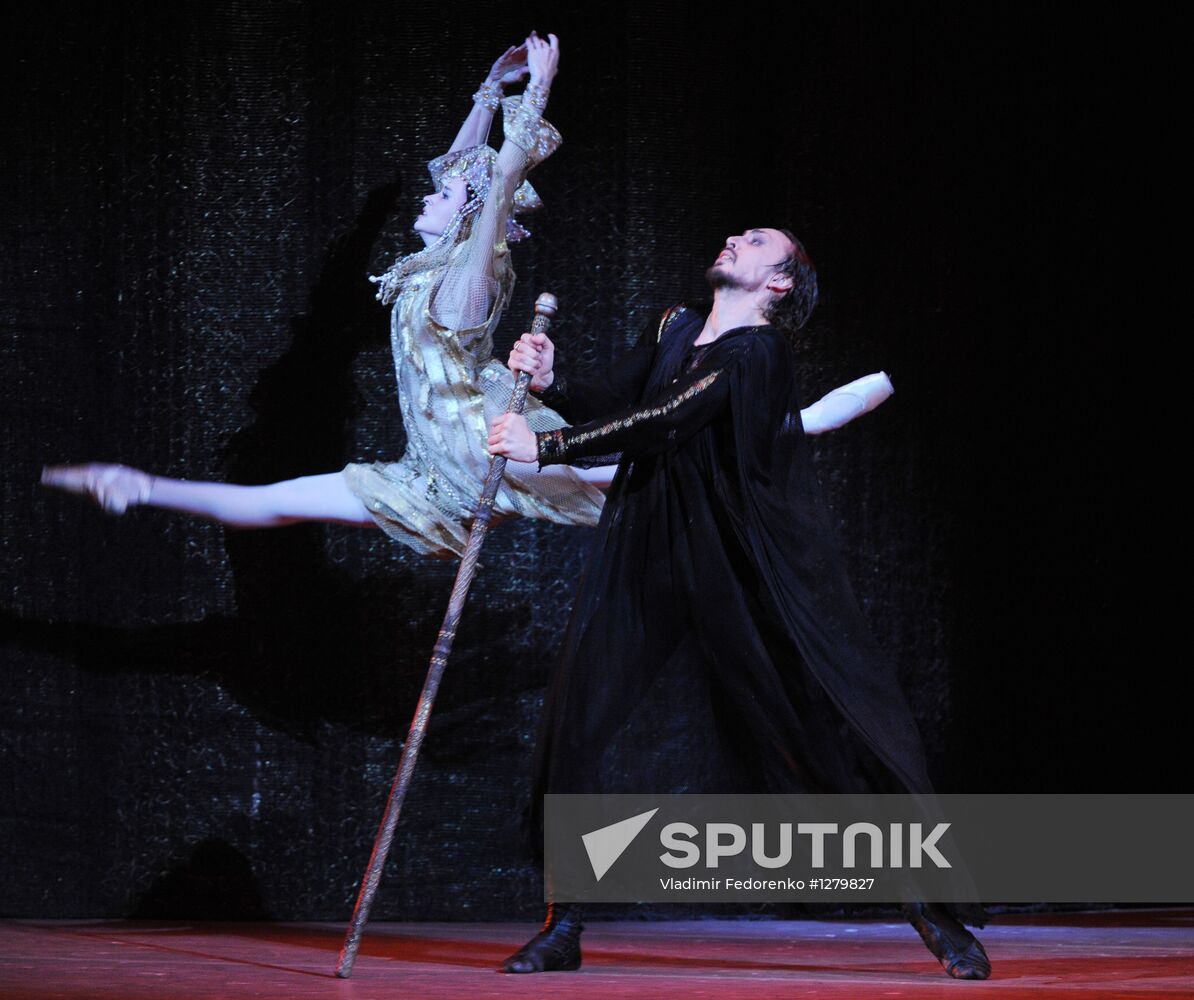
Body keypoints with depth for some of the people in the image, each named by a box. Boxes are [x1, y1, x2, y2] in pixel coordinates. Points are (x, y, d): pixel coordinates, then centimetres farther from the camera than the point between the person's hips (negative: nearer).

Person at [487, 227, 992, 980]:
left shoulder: (761, 354, -12)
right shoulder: (677, 331, 12)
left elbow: (662, 424, -21)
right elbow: (614, 398, 6)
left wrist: (545, 447, -22)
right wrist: (549, 382, -14)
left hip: (754, 572, -6)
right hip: (650, 561, 6)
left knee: (844, 726, -6)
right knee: (573, 724, -5)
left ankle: (936, 912, 5)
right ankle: (564, 927, 6)